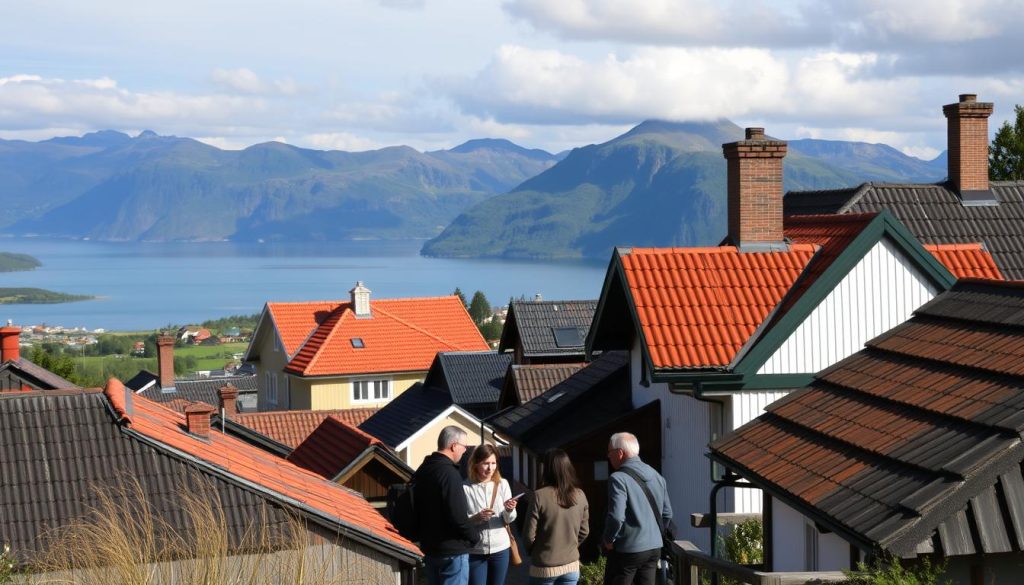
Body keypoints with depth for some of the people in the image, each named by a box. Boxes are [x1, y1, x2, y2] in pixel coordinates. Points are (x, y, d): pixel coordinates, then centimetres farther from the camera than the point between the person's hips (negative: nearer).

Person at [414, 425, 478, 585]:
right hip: (452, 550, -9)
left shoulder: (423, 470, 9)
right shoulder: (449, 473, -19)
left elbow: (420, 508, 16)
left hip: (429, 546, 9)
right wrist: (473, 537, -8)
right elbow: (458, 515, -24)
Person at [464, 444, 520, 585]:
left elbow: (509, 520, 1)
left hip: (500, 548, 3)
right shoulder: (465, 488, -8)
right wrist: (476, 518, -25)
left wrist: (509, 510, -21)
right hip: (475, 551, -3)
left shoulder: (502, 484, 1)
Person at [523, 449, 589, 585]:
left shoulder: (540, 496, -17)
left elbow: (529, 534, -11)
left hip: (544, 567, -4)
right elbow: (584, 531, 6)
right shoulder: (580, 496, -3)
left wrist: (532, 551, 8)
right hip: (571, 565, 4)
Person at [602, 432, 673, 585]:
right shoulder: (657, 476, 9)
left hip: (627, 550, -7)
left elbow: (616, 517, -23)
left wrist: (608, 540, -8)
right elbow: (667, 514, 13)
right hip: (654, 548, 7)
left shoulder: (618, 479, -16)